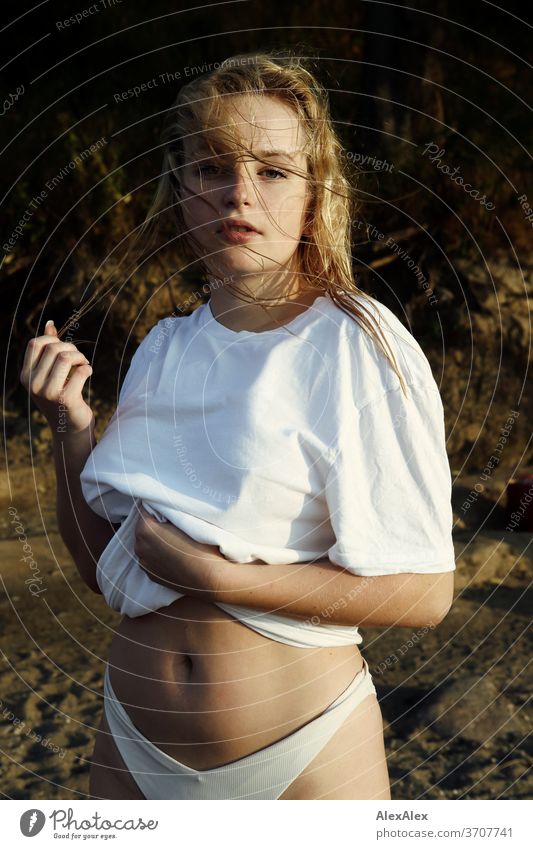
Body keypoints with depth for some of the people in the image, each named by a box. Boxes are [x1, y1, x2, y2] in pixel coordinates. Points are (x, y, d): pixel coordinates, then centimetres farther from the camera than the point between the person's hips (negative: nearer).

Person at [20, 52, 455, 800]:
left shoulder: (359, 346, -12)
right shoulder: (164, 350, 2)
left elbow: (423, 591, -16)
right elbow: (99, 564, 7)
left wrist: (217, 575, -21)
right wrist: (73, 425, -7)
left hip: (304, 753, -4)